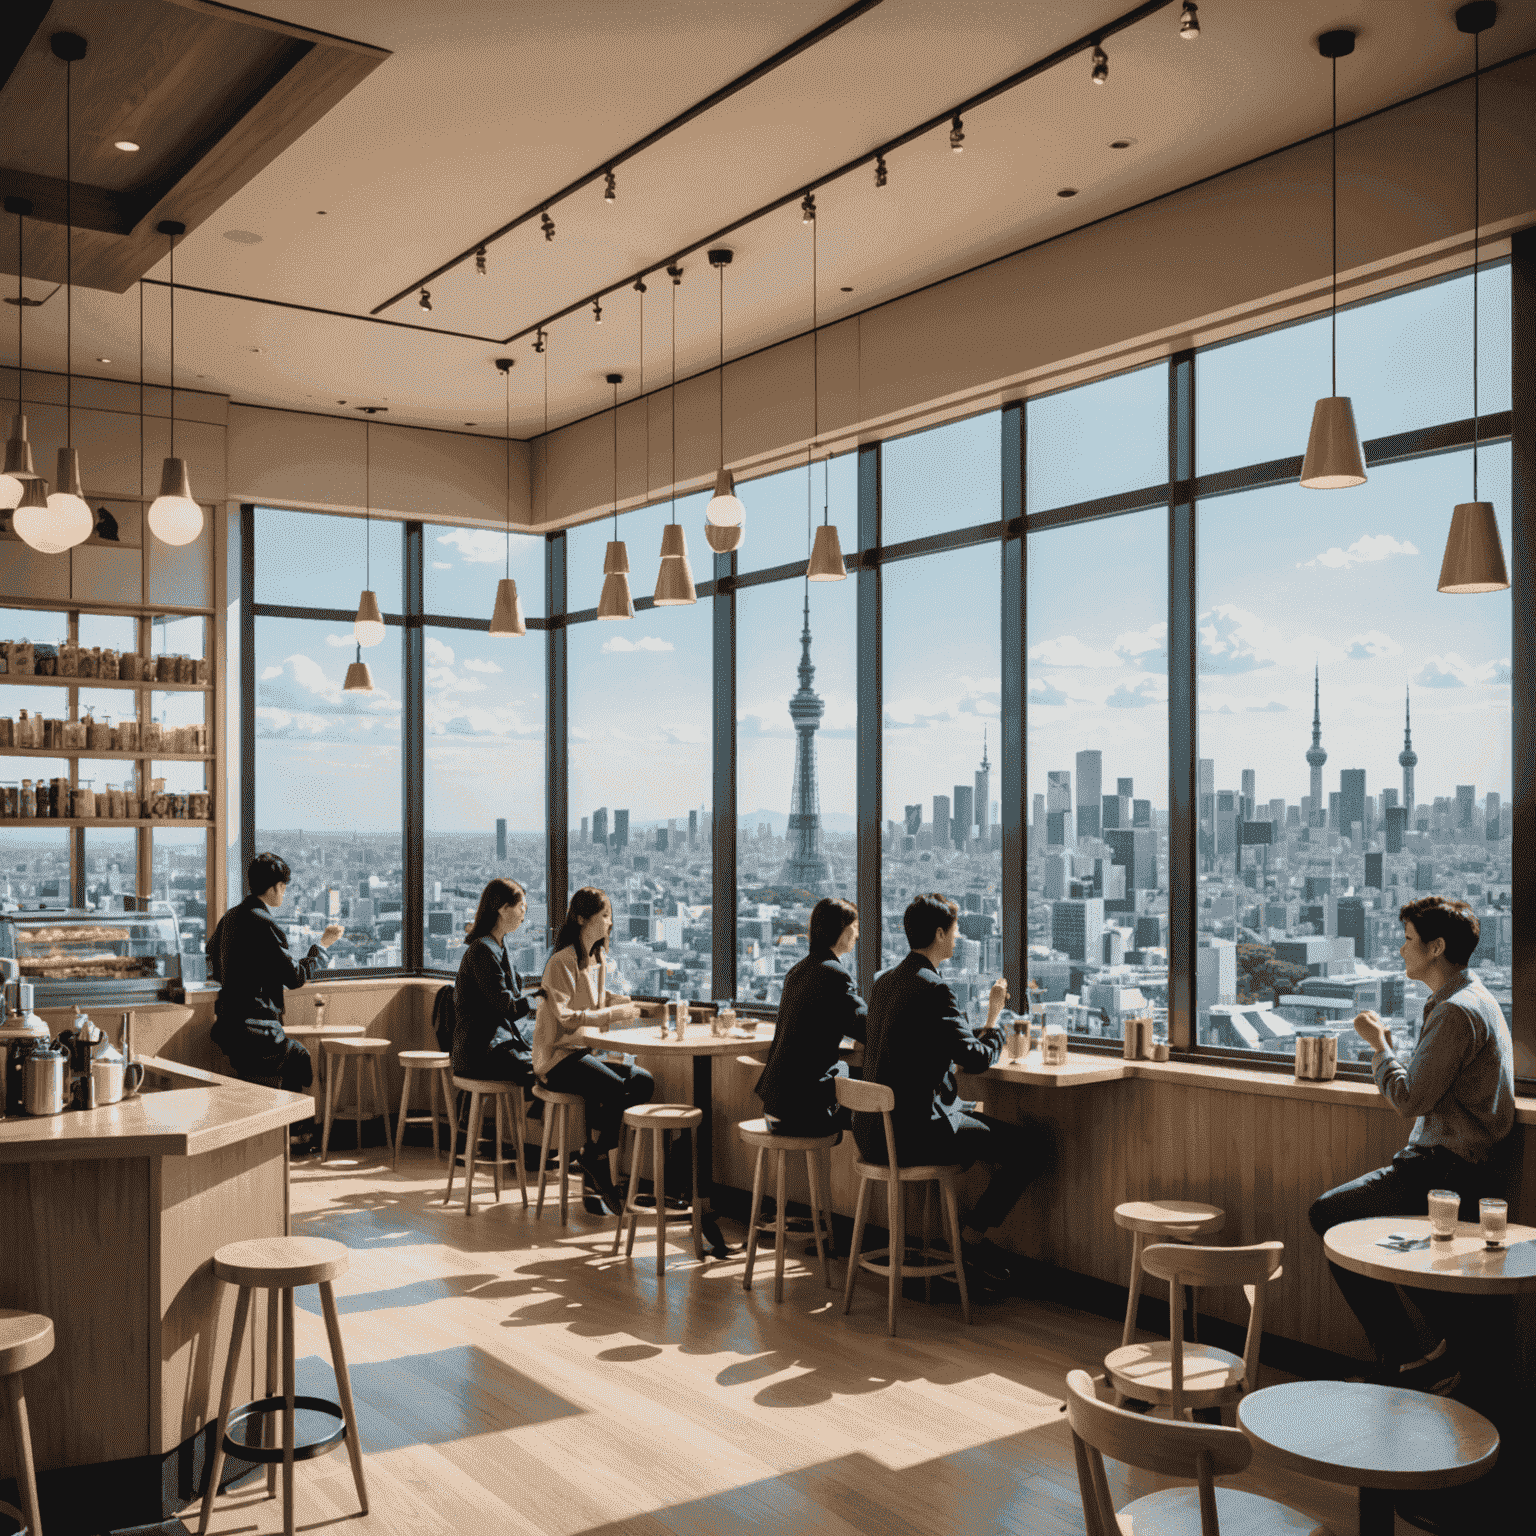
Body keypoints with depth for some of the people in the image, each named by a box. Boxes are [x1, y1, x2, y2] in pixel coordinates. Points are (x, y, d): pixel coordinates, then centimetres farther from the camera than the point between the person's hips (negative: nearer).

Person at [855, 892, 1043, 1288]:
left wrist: (955, 1059, 21)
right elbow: (978, 1059, -15)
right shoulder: (934, 990, -17)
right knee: (1026, 1144, 0)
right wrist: (994, 1014, 0)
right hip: (914, 1133, -9)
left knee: (977, 1114, 32)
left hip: (873, 1129, 9)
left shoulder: (883, 981, 11)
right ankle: (973, 1237, 8)